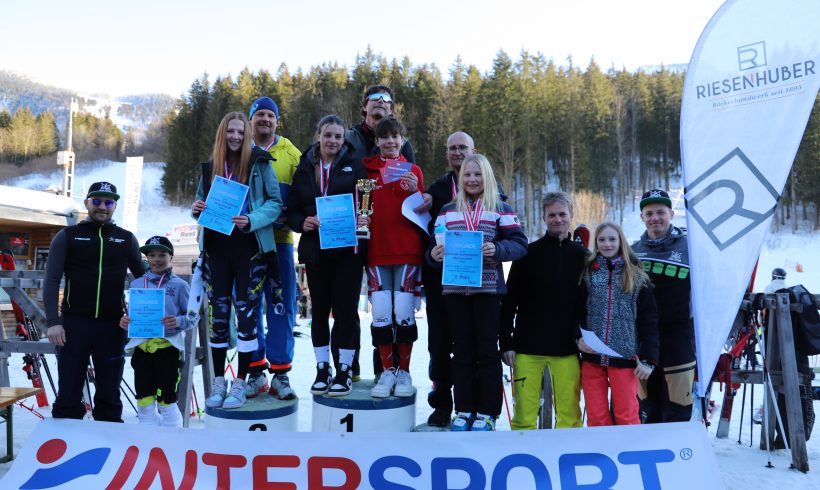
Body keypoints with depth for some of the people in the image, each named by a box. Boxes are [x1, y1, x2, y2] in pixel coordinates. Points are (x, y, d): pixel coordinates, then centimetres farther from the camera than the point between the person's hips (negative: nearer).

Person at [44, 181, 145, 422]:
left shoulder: (127, 239, 9)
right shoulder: (67, 236, 5)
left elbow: (144, 278, 14)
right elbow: (52, 281, 0)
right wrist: (53, 321, -10)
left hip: (112, 325, 1)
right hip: (74, 323, -1)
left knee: (109, 395, 7)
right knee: (68, 395, 3)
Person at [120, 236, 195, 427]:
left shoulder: (179, 285, 1)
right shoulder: (136, 284, 12)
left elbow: (194, 316, 1)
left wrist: (178, 322, -18)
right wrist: (125, 322, -2)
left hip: (168, 348, -3)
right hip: (141, 348, 4)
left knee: (167, 401, 1)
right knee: (144, 400, 8)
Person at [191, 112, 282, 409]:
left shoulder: (259, 163, -1)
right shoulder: (210, 167, 12)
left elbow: (275, 202, -3)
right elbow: (200, 201, 21)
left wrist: (250, 220, -19)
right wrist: (197, 209, -3)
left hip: (249, 245, -4)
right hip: (217, 246, 4)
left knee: (246, 311, -2)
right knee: (217, 312, 6)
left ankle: (241, 383, 8)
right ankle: (218, 381, 17)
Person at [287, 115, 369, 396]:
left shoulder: (355, 166, 4)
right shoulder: (304, 169, 11)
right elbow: (292, 211, 10)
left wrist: (365, 220, -21)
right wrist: (302, 223, -11)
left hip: (348, 248, -3)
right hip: (315, 249, 3)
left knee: (345, 308, 0)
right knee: (319, 309, 9)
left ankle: (344, 371, 12)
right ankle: (322, 369, 21)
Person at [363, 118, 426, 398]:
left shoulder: (413, 170, 10)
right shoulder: (366, 170, 11)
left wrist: (414, 191, -11)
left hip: (407, 251, -1)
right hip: (376, 252, 1)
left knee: (404, 313, -4)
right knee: (380, 314, -3)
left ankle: (404, 372, 13)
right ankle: (387, 372, 13)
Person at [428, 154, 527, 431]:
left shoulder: (500, 209, 5)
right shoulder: (447, 211, 14)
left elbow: (520, 244, -2)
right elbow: (435, 244, 13)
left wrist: (497, 249, -21)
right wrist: (433, 254, -9)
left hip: (487, 288, -3)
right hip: (455, 289, 3)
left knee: (487, 350, 2)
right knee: (462, 350, 7)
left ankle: (487, 412, 10)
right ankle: (464, 409, 15)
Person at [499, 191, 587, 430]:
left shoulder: (582, 255, 7)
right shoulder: (529, 253, 2)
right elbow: (509, 301, 1)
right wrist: (506, 343, -3)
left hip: (567, 347, 1)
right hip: (528, 347, -1)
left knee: (569, 413, 3)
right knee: (525, 411, 1)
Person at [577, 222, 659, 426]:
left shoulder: (636, 277, 4)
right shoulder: (587, 273, 7)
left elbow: (649, 321, 3)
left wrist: (648, 359, -4)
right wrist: (579, 337, -8)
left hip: (625, 357, -1)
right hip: (591, 358, 2)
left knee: (626, 415, 2)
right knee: (596, 416, 6)